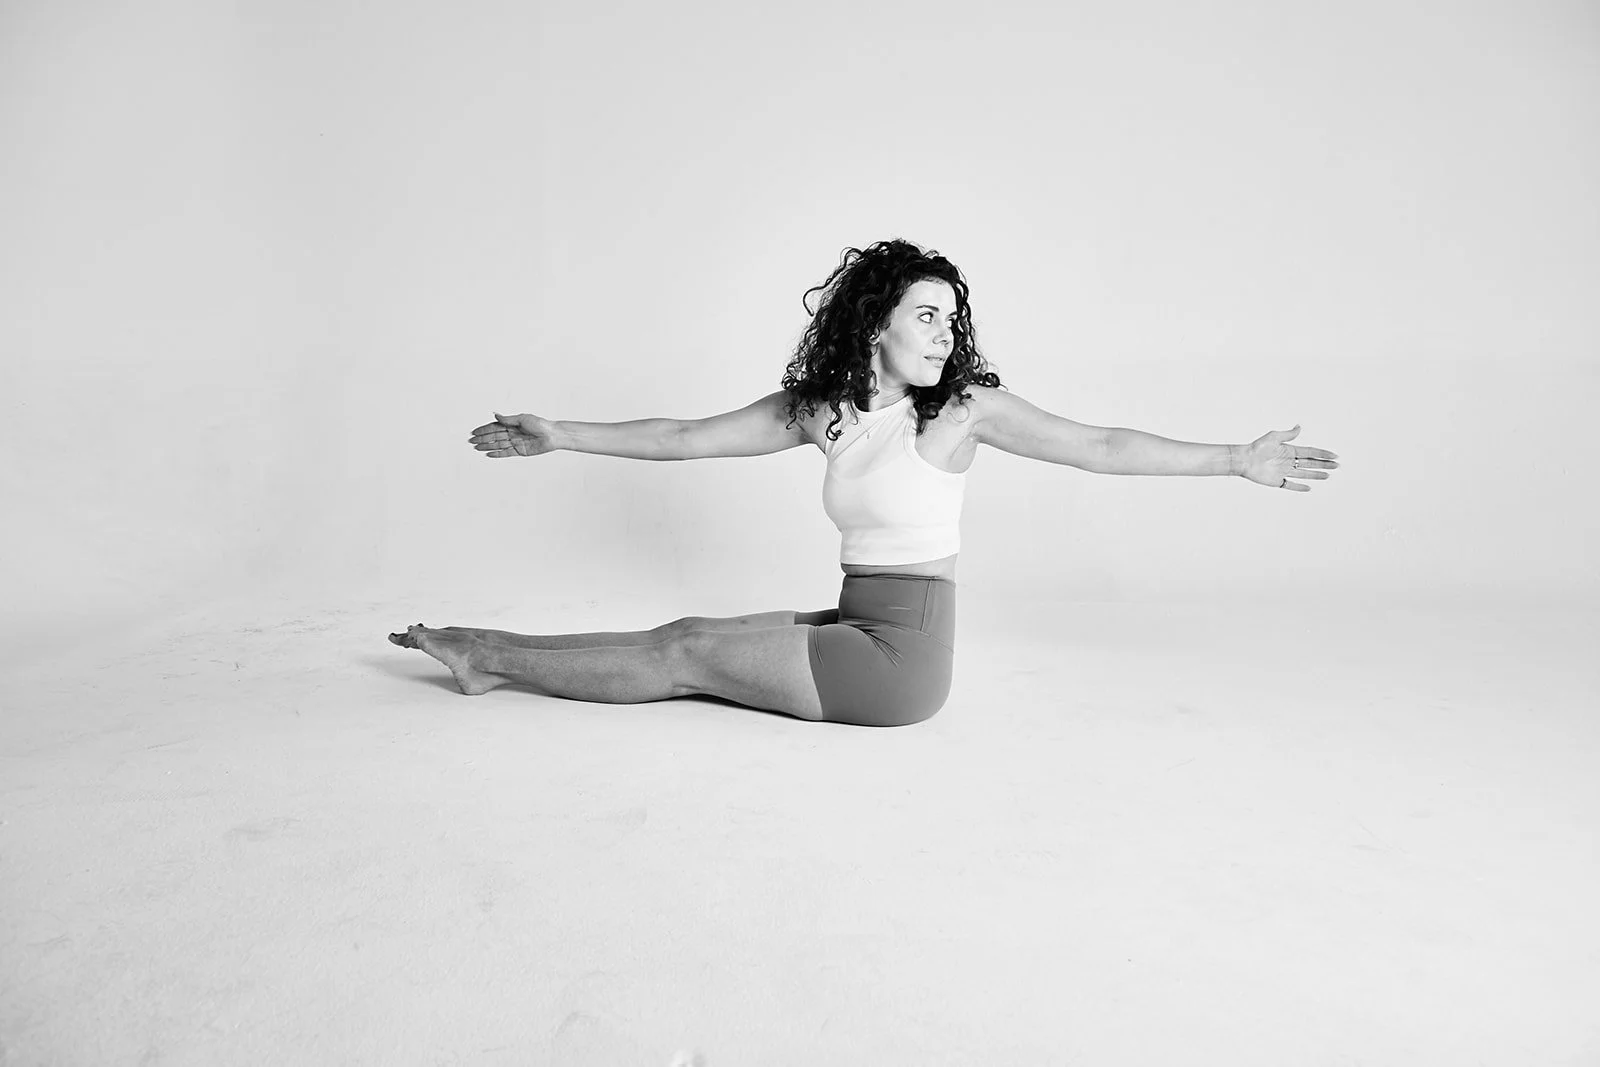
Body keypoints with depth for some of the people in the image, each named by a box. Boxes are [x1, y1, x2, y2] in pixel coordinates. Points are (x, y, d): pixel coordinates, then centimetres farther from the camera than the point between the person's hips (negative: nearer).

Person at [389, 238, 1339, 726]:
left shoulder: (966, 406, -9)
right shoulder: (819, 408, 3)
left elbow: (1100, 446, -9)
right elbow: (684, 437, 5)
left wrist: (1237, 459, -14)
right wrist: (560, 436, 5)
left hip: (902, 650, -5)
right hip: (856, 623, 5)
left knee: (690, 654, -6)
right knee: (689, 634, -2)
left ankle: (492, 656, 6)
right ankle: (494, 656, 12)